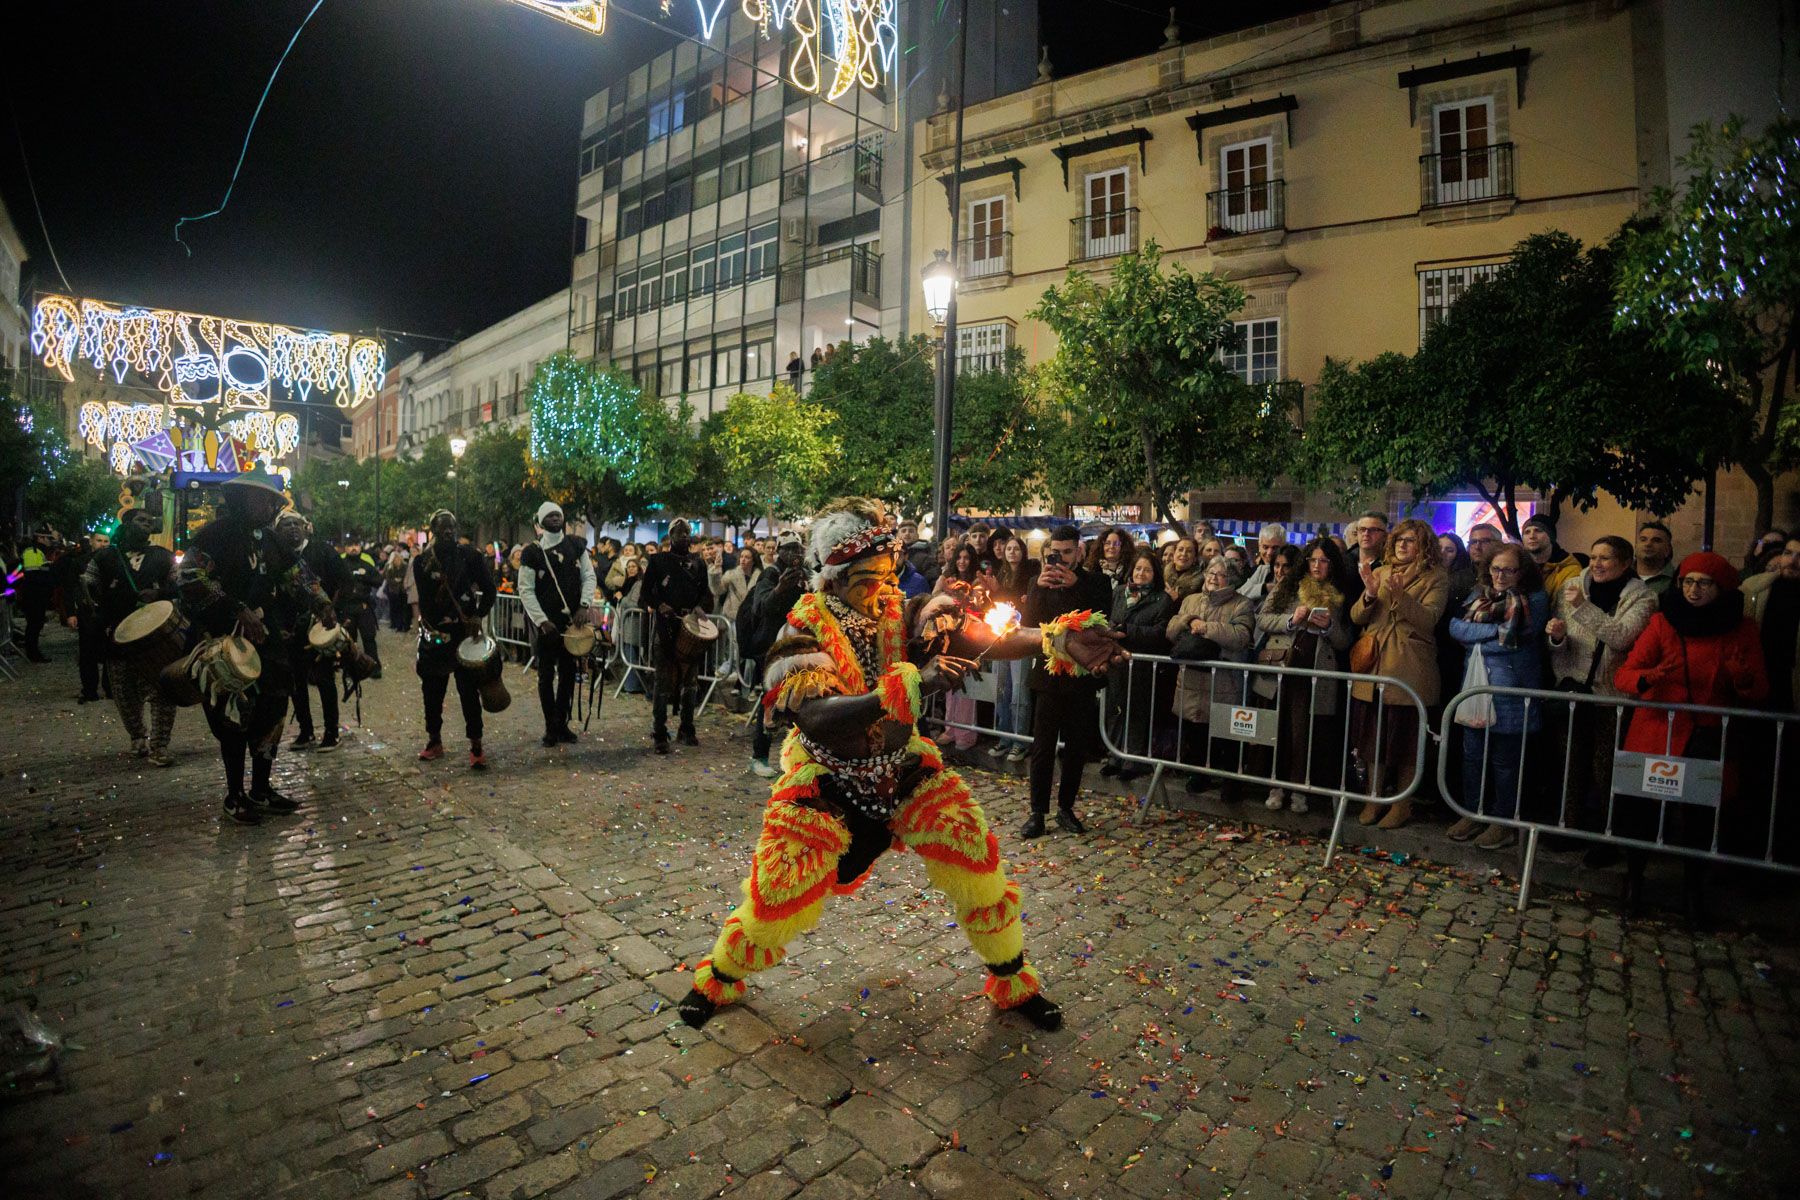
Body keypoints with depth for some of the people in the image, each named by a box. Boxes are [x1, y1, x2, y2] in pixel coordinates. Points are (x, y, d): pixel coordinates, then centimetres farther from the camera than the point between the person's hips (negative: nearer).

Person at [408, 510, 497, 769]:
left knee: (469, 690, -3)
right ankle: (434, 741, 26)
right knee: (432, 690, 11)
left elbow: (489, 589, 5)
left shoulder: (470, 556, 1)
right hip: (433, 635, 2)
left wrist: (479, 615, -6)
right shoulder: (421, 561, 2)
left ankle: (476, 746, 3)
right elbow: (416, 598, -2)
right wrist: (427, 626, -13)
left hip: (465, 633, -2)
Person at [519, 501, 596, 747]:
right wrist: (542, 621, -14)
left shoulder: (576, 545, 6)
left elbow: (588, 576, 5)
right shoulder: (532, 552, -4)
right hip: (545, 623, -3)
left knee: (568, 672, 9)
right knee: (547, 674, 3)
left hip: (573, 620, 3)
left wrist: (585, 605, -10)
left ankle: (562, 723, 20)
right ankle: (550, 727, 12)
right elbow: (526, 591, -6)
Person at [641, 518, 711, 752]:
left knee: (690, 680, 9)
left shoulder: (697, 563, 14)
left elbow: (706, 592, 15)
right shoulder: (658, 561, 6)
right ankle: (659, 734, 2)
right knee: (664, 682, -5)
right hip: (664, 626, -3)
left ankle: (686, 729, 22)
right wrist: (659, 605, -14)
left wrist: (700, 607, -5)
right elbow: (646, 590, 4)